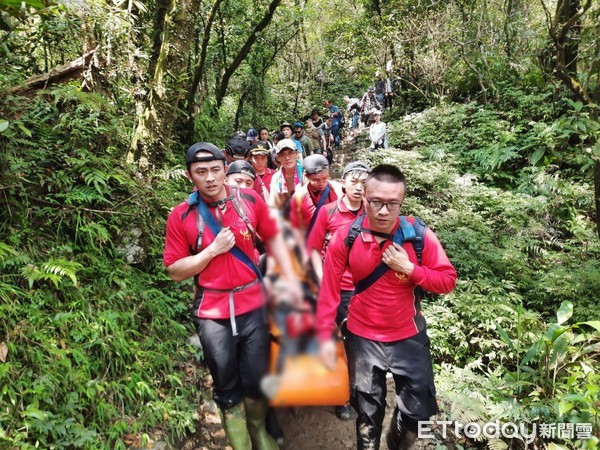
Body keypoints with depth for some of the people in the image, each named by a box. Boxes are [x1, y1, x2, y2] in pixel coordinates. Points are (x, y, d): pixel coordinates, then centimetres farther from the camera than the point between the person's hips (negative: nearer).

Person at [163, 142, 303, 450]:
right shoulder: (180, 216, -8)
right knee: (226, 385, 14)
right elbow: (175, 271, -5)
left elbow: (273, 238, 7)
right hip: (212, 313, -1)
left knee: (256, 378, 15)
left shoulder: (250, 201, -5)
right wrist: (212, 250, -17)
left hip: (252, 305, 1)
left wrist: (291, 279, 3)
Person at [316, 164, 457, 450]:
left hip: (409, 337, 1)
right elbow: (329, 289, -10)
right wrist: (325, 335, -9)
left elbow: (448, 280, -10)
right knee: (368, 412, 19)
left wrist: (410, 268, -25)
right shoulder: (345, 237, -17)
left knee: (419, 409, 15)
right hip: (362, 338, 0)